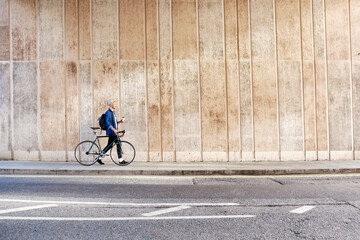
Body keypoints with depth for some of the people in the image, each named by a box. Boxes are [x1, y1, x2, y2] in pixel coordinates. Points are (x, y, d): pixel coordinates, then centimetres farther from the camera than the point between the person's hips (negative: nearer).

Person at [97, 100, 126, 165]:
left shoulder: (113, 112, 18)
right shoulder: (108, 112, -11)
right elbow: (108, 123, -23)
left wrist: (120, 121, 6)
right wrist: (114, 129, -31)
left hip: (114, 132, 10)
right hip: (111, 132, -10)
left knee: (109, 145, 12)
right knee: (118, 144, -9)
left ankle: (99, 158, 20)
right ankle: (120, 160, -3)